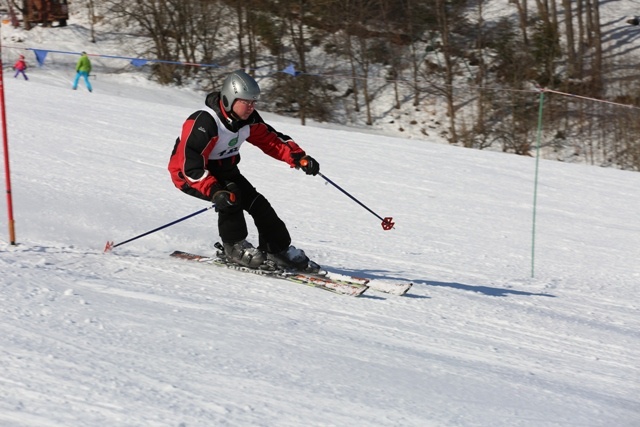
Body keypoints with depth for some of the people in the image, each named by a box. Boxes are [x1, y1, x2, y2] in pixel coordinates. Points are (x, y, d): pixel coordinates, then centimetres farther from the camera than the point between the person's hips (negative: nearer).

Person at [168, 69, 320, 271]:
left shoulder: (248, 120, -9)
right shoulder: (203, 123, -33)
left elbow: (271, 140, 1)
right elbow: (190, 165, -36)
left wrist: (298, 157, -15)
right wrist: (214, 191, -46)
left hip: (223, 170, 7)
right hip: (188, 174, -7)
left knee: (257, 204, -5)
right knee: (229, 197, -30)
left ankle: (278, 250, 7)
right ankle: (235, 247, -14)